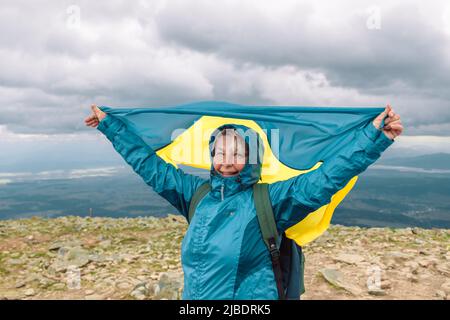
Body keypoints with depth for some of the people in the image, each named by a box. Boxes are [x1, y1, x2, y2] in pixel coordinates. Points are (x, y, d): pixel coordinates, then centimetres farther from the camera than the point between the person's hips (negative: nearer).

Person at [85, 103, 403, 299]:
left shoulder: (269, 200, -9)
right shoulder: (196, 192, 2)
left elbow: (325, 177, -15)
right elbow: (151, 166, 9)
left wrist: (375, 136, -22)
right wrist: (110, 125, 13)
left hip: (251, 298, -3)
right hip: (193, 297, 4)